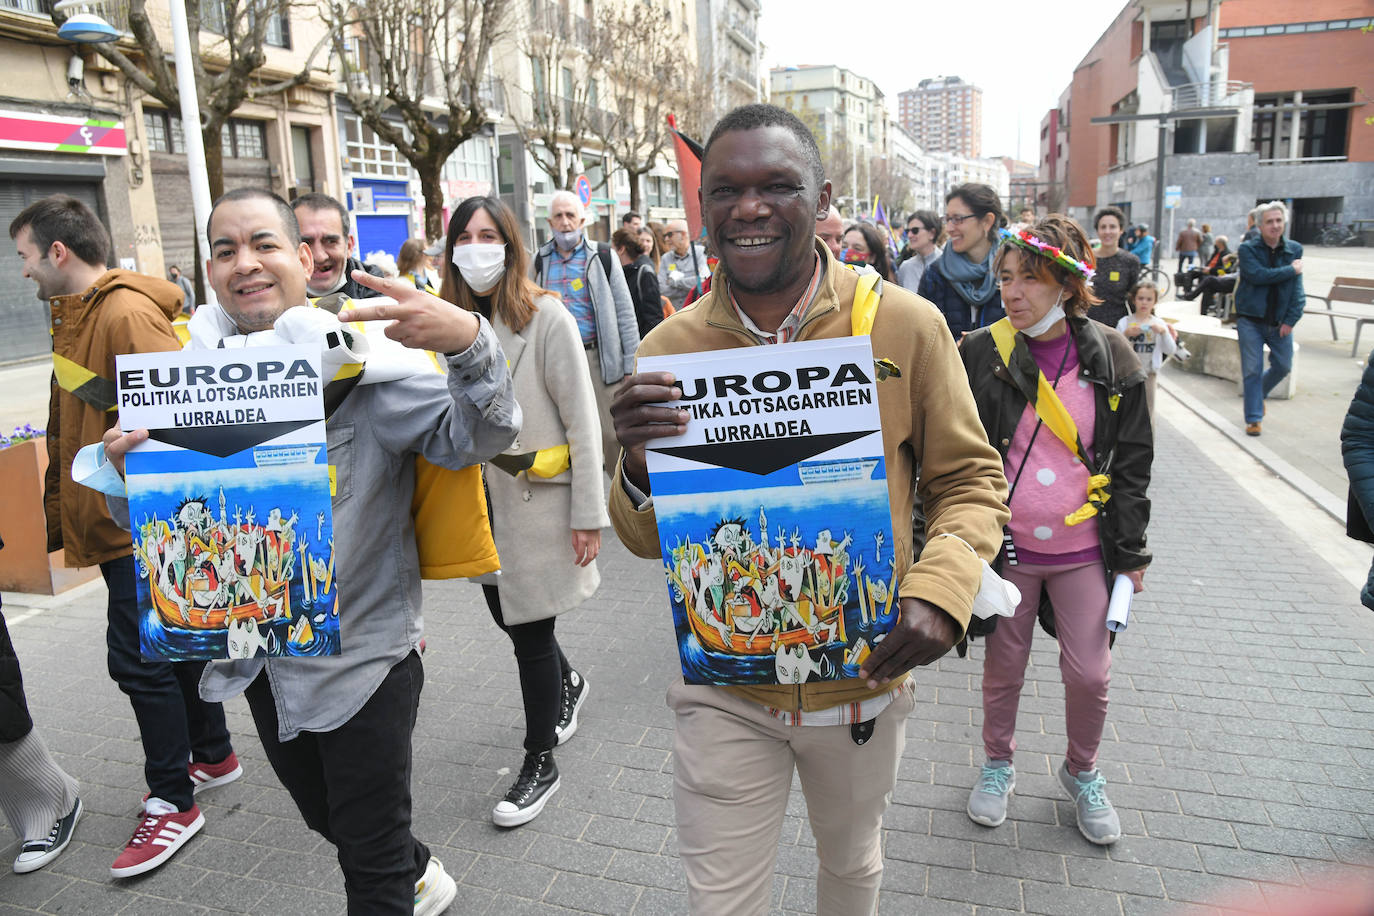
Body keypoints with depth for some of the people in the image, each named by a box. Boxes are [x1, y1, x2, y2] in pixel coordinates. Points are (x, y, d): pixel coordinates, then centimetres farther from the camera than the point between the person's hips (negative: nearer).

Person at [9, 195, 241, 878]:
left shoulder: (127, 313, -16)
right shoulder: (74, 314, 16)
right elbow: (68, 431, 20)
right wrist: (59, 513, 20)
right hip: (114, 521, 10)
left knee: (138, 656, -3)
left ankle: (172, 802, 12)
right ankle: (213, 755, 33)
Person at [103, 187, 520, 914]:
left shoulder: (360, 358, -14)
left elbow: (474, 437, -25)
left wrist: (467, 341, -43)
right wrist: (126, 465, -14)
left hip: (361, 651, -6)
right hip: (259, 655, 6)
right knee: (323, 815, 28)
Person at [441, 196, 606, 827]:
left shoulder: (546, 317, -11)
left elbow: (581, 421, -11)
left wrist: (588, 514, -13)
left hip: (537, 499, -5)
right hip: (477, 500, 6)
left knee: (531, 633, 2)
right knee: (507, 616, 18)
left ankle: (540, 765, 22)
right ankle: (567, 686, 49)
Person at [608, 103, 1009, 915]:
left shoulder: (906, 326, -12)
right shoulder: (670, 350, -8)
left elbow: (969, 480, -2)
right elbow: (647, 541, -1)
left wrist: (941, 591, -21)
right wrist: (637, 467, -24)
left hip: (864, 675, 1)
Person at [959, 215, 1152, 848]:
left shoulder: (1110, 358, -2)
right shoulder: (981, 355, -6)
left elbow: (1133, 461, 4)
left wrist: (1131, 549, 4)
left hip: (1084, 550, 1)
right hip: (1006, 547, -1)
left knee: (1089, 673, 10)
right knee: (1004, 666, 13)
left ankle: (1082, 773, 37)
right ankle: (998, 764, 39)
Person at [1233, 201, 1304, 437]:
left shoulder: (1294, 250, 4)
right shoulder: (1248, 249, -5)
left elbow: (1297, 289, 1)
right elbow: (1258, 275, -22)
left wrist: (1291, 320, -7)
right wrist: (1290, 270, -13)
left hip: (1280, 322, 4)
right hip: (1250, 320, -4)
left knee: (1283, 366, 11)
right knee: (1252, 370, -3)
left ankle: (1259, 393, 39)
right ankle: (1253, 418, 5)